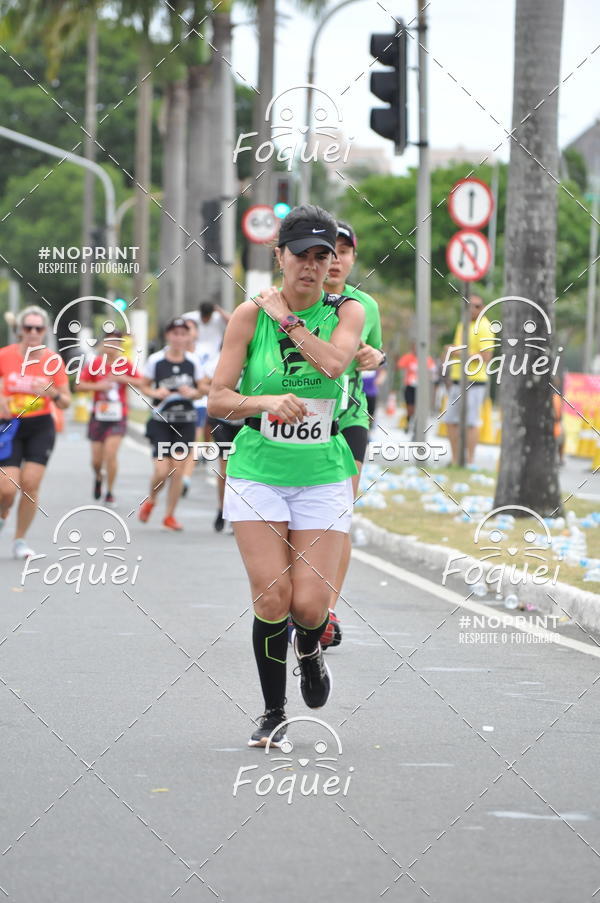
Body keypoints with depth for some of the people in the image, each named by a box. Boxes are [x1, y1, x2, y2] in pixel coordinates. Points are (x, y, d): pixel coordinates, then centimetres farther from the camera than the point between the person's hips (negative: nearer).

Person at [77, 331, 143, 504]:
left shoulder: (125, 364, 0)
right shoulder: (95, 364, -1)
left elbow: (141, 384, 0)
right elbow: (80, 385, -1)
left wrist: (123, 379, -15)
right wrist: (98, 386, -17)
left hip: (117, 418, -1)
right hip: (98, 416, 1)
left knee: (111, 453, -16)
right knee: (97, 459, 5)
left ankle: (110, 492, -2)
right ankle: (98, 477, 41)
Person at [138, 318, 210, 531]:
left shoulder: (192, 361, 3)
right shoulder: (155, 360, -4)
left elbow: (203, 389, 12)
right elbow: (144, 386, 5)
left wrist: (193, 392, -10)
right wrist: (155, 393, -15)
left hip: (185, 422, 2)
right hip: (161, 421, -2)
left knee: (178, 471, 1)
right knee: (162, 471, -10)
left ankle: (170, 516, 15)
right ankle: (150, 500, 21)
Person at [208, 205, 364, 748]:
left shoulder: (346, 312, 0)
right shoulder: (250, 314, -3)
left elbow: (334, 362, -22)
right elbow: (217, 400, -5)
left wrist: (286, 318, -13)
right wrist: (266, 402, -23)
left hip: (323, 475, 1)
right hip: (257, 473, -1)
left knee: (310, 605, -8)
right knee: (272, 599, -11)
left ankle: (309, 648, 30)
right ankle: (273, 714, 9)